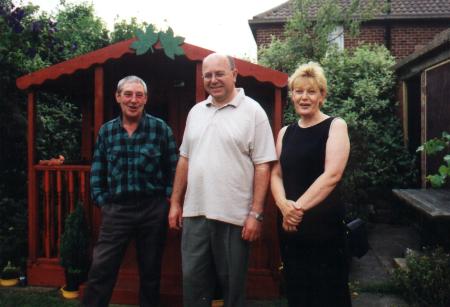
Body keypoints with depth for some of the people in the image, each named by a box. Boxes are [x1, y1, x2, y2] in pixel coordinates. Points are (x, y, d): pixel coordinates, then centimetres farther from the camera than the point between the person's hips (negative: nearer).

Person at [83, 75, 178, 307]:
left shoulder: (160, 128, -2)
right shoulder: (106, 131, 6)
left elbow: (173, 168, 0)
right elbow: (97, 171, 9)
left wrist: (167, 199, -5)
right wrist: (101, 200, 1)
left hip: (153, 209, -1)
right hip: (116, 209, 1)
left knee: (150, 271, 13)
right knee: (100, 270, 2)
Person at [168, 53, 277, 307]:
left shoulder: (253, 111, -5)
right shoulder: (196, 112, 12)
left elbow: (262, 166, -8)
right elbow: (185, 159, 16)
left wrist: (256, 213, -13)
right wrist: (175, 202, 12)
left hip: (234, 217, -4)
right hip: (195, 214, 5)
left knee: (233, 285, 10)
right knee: (193, 282, 12)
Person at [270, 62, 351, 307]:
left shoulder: (335, 125, -3)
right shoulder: (285, 132, 12)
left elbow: (332, 174, -15)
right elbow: (276, 174, 7)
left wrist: (299, 206, -18)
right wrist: (284, 205, -12)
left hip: (323, 222, -5)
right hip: (289, 223, 5)